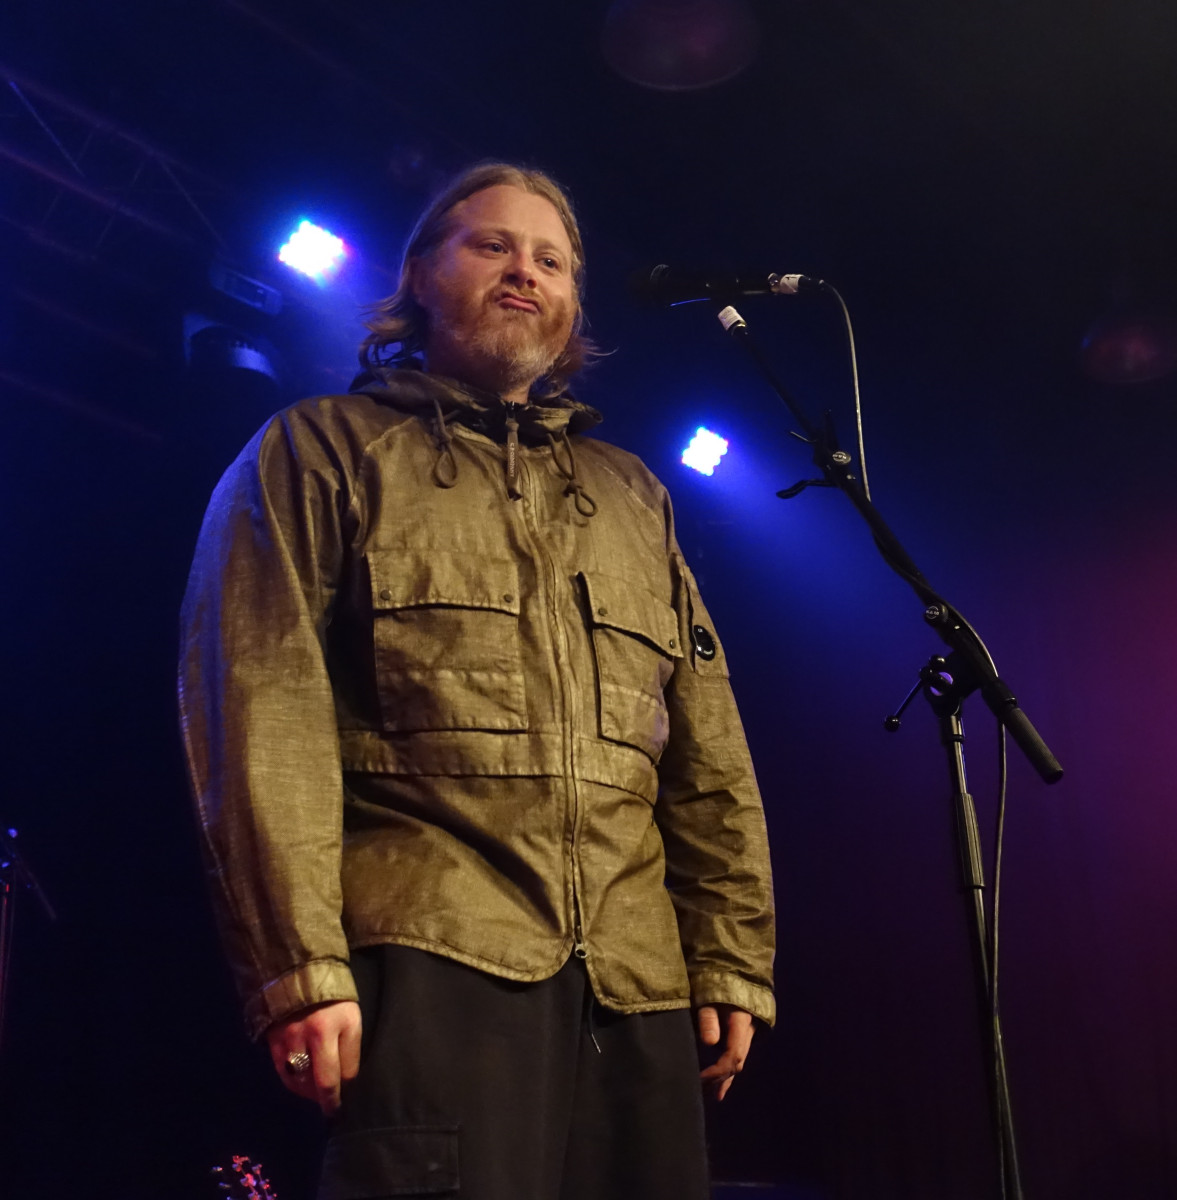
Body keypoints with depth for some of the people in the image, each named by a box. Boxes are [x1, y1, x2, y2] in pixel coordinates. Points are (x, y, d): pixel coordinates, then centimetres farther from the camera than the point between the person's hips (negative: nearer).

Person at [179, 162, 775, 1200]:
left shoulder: (632, 496, 24)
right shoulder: (323, 451, 11)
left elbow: (707, 756, 18)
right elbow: (261, 713, -3)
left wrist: (733, 959, 9)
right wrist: (299, 962, -13)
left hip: (637, 982, 5)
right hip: (427, 957, -4)